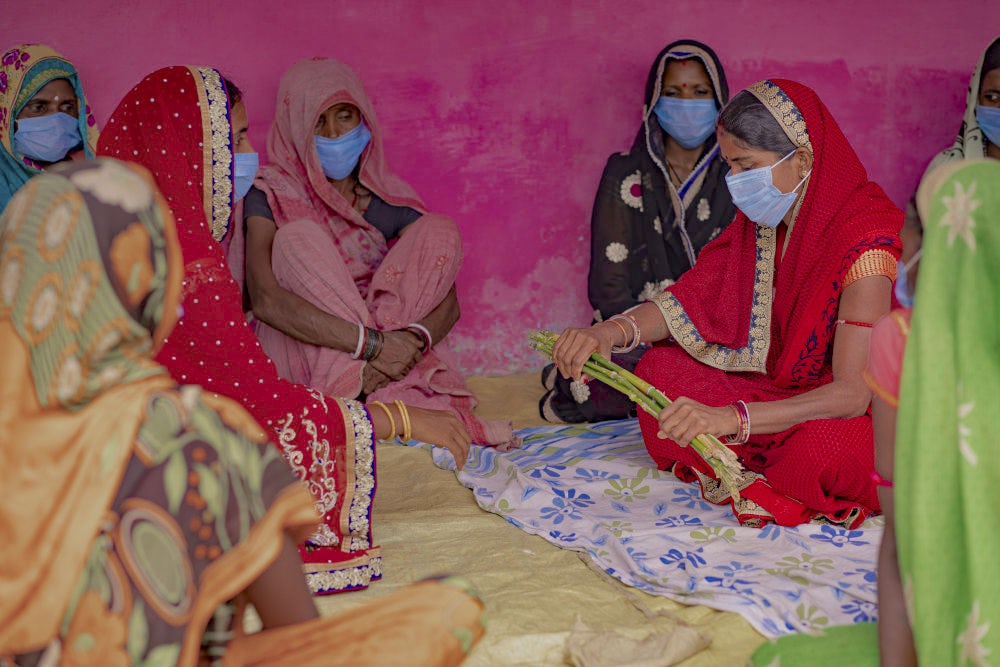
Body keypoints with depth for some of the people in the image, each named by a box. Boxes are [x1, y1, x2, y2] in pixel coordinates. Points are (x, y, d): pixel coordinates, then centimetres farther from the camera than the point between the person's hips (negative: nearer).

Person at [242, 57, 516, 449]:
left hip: (386, 351, 3)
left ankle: (356, 386, -26)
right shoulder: (272, 195, -3)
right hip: (297, 361, -3)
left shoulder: (389, 199, 8)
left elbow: (448, 303, -2)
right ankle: (392, 401, -34)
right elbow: (265, 299, -22)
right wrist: (372, 343, -30)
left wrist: (414, 340, -26)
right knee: (299, 237, -23)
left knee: (438, 231, -10)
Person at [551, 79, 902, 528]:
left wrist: (729, 418, -44)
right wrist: (611, 331, -23)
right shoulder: (762, 221, -2)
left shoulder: (865, 243, -26)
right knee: (660, 368, -9)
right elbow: (690, 299, -1)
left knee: (824, 442, -40)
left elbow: (852, 394, -33)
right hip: (781, 388, 7)